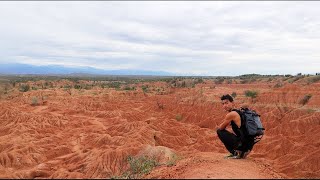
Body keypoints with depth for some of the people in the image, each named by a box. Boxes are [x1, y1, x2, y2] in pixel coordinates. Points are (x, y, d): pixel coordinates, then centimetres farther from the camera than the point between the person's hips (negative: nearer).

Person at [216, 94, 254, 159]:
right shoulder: (238, 112, 16)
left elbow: (221, 128, -2)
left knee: (220, 132, -2)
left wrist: (218, 128, 18)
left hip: (242, 143, -10)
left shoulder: (231, 114, -12)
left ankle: (236, 153, -3)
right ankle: (242, 152, 16)